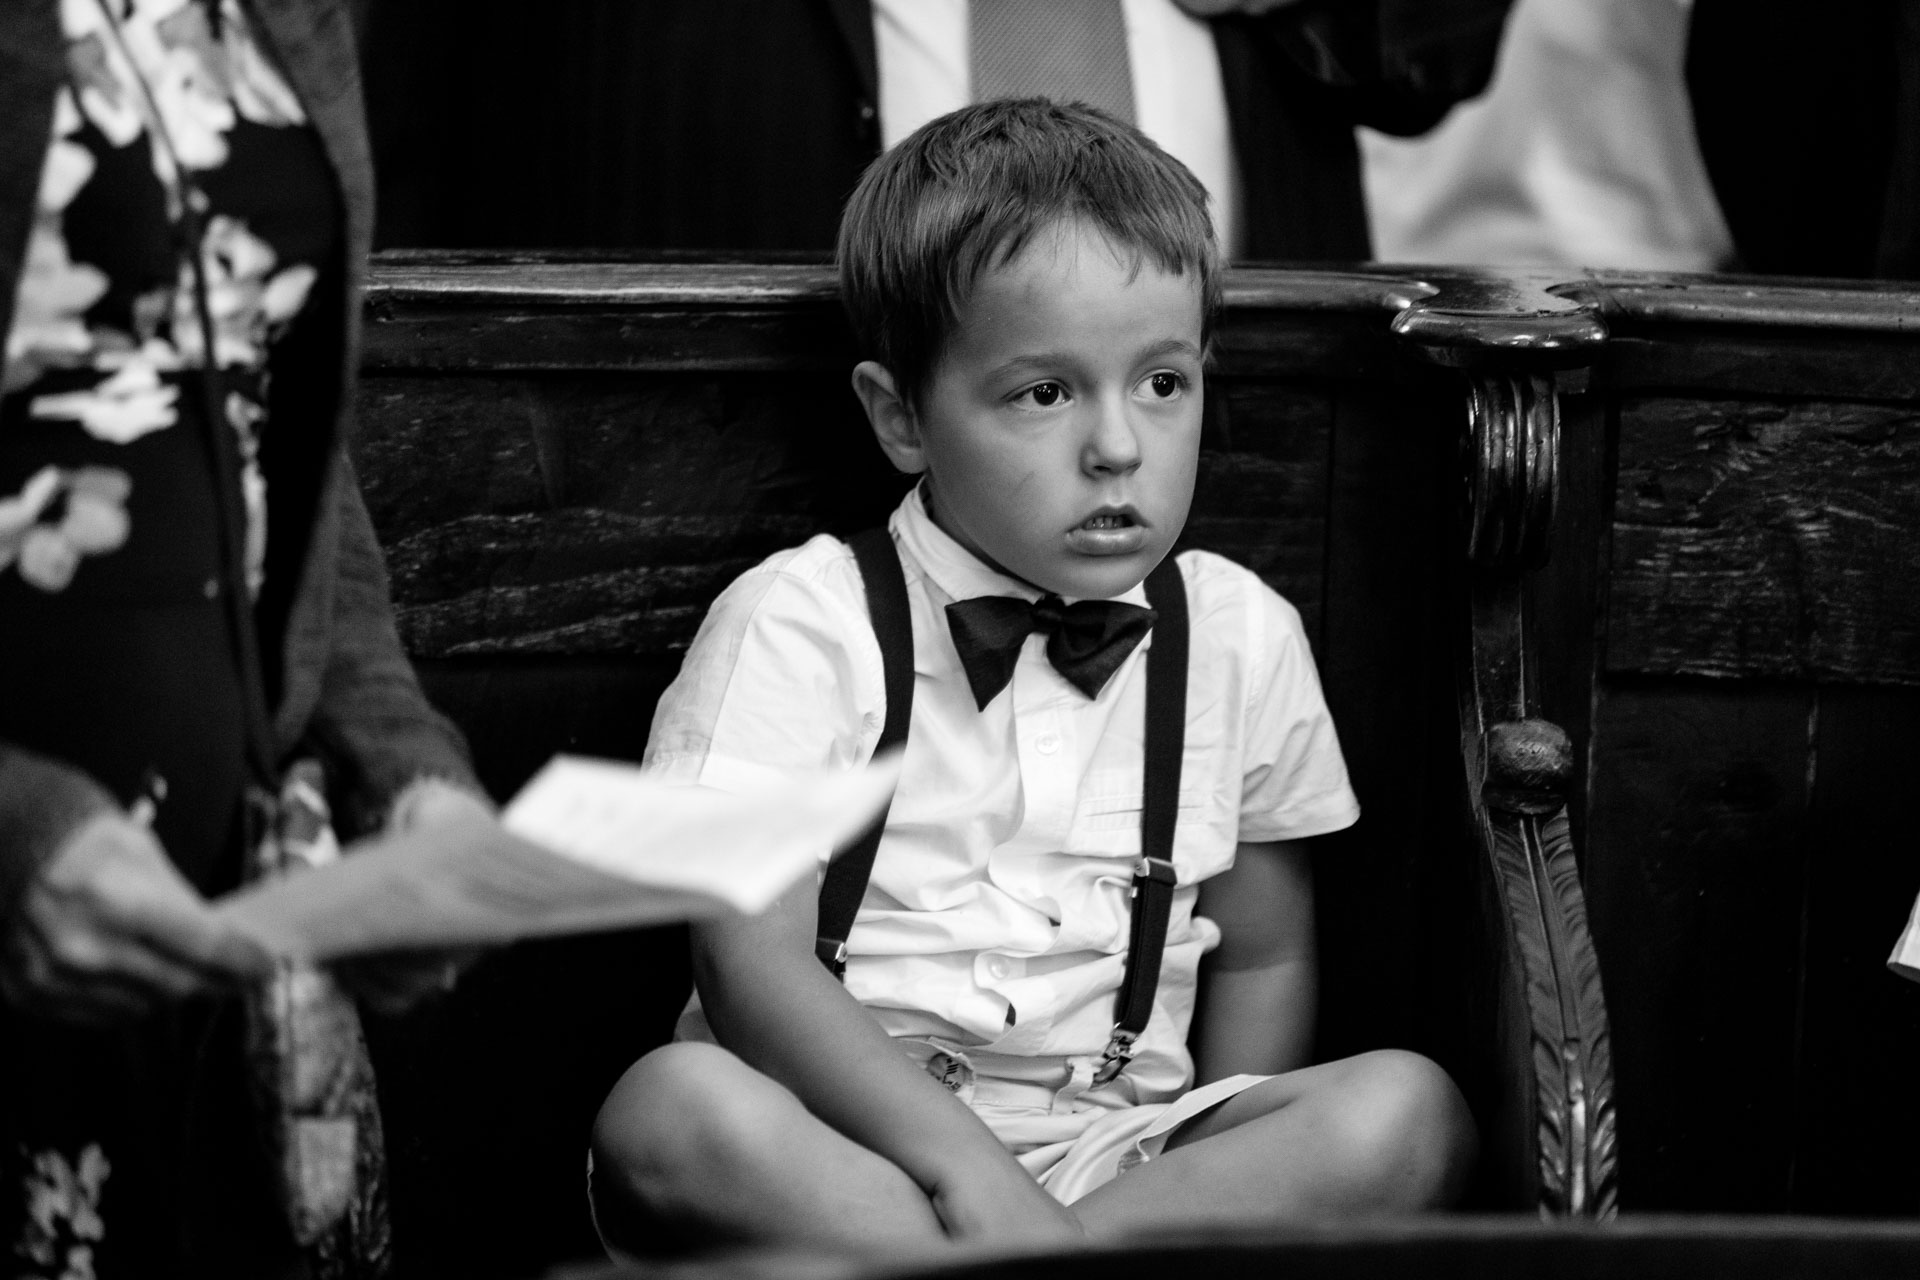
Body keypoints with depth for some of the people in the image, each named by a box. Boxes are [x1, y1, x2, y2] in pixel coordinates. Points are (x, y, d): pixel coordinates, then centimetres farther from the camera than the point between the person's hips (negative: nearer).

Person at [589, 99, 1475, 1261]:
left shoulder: (1240, 640, 10)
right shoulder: (799, 627, -2)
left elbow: (1264, 960, 17)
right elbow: (755, 963, -11)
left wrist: (1223, 1164, -3)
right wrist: (967, 1166, -24)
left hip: (1121, 1149, 4)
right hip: (855, 1139, -3)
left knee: (1408, 1109, -23)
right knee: (671, 1110, -35)